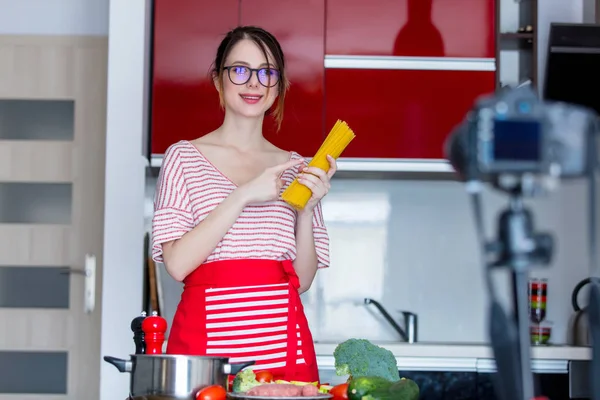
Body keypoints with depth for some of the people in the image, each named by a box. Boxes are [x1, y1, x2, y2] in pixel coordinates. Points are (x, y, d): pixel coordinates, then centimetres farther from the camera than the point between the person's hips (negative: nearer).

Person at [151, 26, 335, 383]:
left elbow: (303, 280, 9)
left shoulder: (294, 167, 12)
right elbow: (177, 263, -8)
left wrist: (306, 209, -6)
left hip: (282, 338, 3)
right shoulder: (184, 157, 4)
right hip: (207, 337, -2)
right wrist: (243, 196, -13)